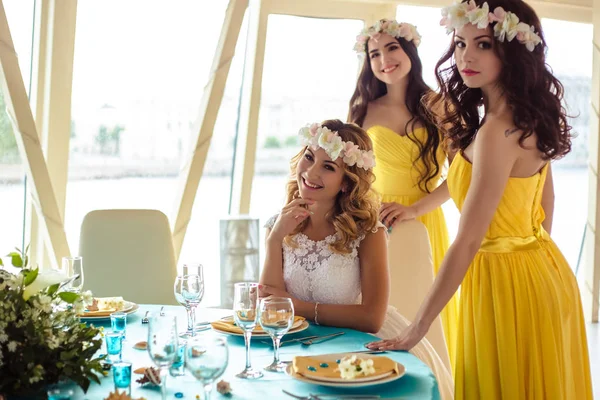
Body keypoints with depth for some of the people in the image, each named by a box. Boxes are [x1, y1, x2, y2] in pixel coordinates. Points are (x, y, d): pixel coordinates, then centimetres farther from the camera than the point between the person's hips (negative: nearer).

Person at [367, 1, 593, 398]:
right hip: (543, 272, 9)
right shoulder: (529, 118, 3)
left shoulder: (496, 131, -26)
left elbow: (468, 242, -27)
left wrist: (419, 326, -23)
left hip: (507, 282, -9)